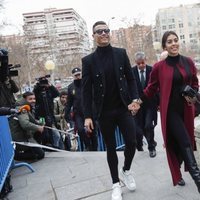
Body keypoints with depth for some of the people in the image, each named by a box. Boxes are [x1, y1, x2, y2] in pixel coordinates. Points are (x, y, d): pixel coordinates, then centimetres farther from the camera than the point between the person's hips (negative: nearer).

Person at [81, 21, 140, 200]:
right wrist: (88, 115, -10)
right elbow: (86, 90, -4)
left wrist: (135, 99, -11)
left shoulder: (121, 53, 3)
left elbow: (131, 79, 4)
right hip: (104, 112, -1)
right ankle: (116, 184, 26)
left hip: (124, 108, 1)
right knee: (111, 148, 9)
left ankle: (126, 171, 30)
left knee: (132, 142, -2)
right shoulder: (88, 60, -2)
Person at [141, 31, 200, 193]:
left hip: (186, 109, 4)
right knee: (185, 143, -10)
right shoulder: (159, 67, -6)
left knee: (182, 143, 12)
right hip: (170, 110, -4)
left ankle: (178, 173, 34)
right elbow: (151, 88, 1)